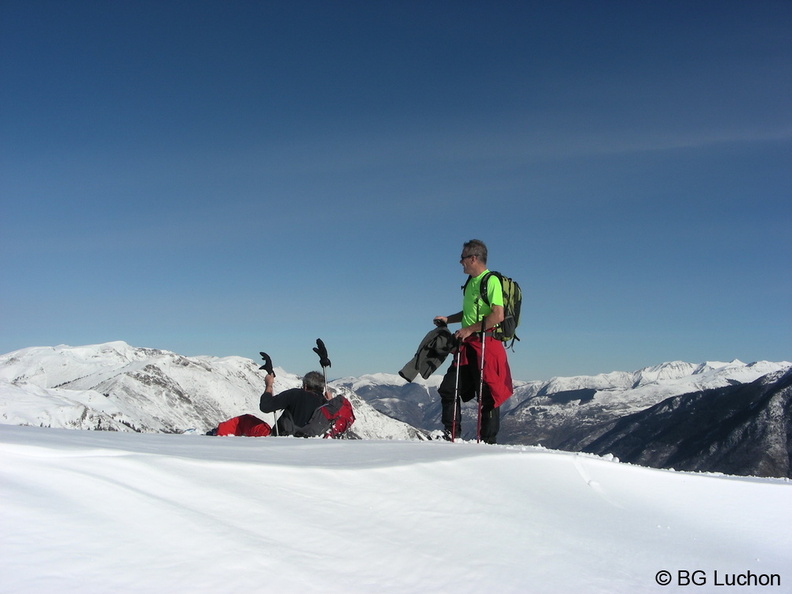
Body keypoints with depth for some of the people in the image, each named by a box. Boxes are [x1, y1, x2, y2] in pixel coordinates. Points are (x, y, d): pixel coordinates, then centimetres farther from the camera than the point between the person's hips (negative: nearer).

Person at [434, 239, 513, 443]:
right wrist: (448, 319, 18)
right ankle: (451, 436, 17)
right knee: (449, 389, 7)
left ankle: (488, 442, 7)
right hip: (467, 345, 9)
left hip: (486, 345, -9)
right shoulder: (471, 281, 17)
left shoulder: (491, 281, -11)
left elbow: (498, 316, -21)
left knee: (486, 395, -2)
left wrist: (470, 329, -18)